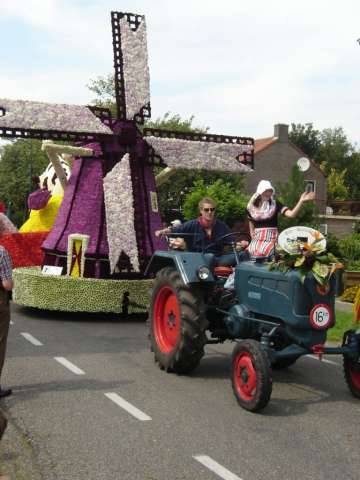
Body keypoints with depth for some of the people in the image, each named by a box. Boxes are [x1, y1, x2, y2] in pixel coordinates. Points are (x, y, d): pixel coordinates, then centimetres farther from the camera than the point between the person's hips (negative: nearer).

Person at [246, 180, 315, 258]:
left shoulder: (275, 204, -2)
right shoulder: (251, 207, 6)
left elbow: (291, 214, -16)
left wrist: (301, 201, -26)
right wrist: (253, 238, 10)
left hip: (271, 237, -2)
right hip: (257, 238, 2)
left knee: (261, 253, -29)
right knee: (252, 252, -26)